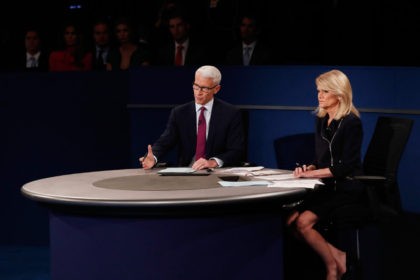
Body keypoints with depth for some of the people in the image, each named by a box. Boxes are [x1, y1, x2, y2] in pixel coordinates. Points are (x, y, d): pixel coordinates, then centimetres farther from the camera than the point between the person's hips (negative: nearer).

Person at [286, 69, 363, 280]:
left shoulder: (351, 123, -13)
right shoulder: (322, 120, 10)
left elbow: (345, 167, -18)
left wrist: (312, 174, -20)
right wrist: (308, 169, -5)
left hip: (346, 188, -7)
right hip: (326, 186, 8)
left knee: (303, 222, -24)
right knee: (290, 221, -13)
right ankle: (336, 256, 1)